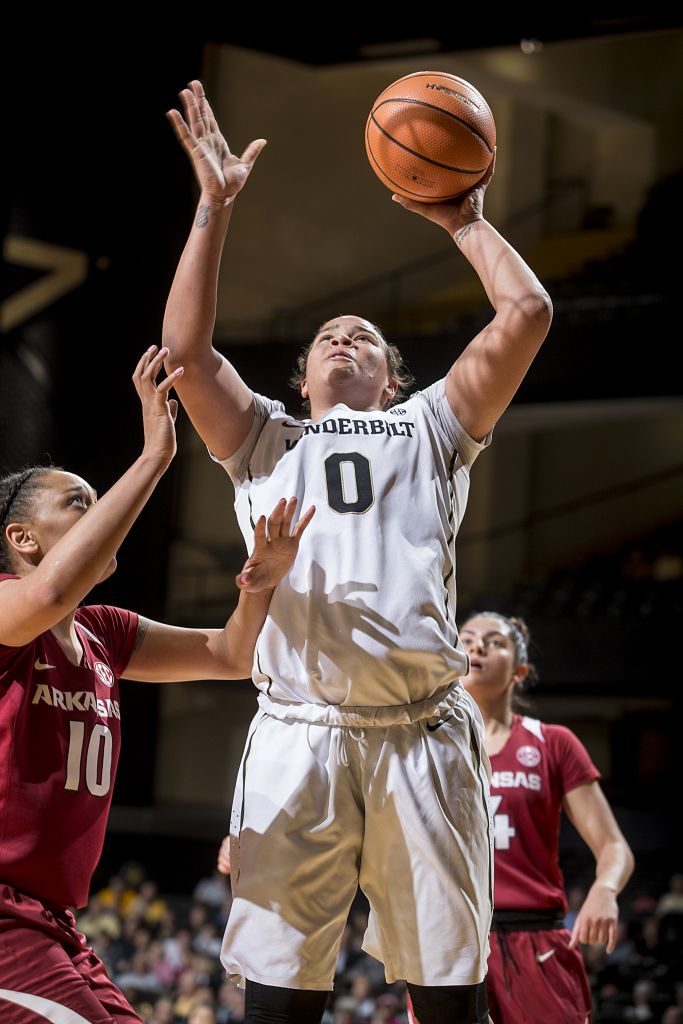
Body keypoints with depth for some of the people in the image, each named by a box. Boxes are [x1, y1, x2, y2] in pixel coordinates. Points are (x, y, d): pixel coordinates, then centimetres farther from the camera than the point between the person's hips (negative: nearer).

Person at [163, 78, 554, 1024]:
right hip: (298, 727, 0)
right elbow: (185, 347, 10)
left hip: (424, 727, 0)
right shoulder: (266, 440, 26)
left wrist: (465, 219, 20)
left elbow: (527, 315, 13)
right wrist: (215, 208, 10)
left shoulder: (432, 428, 24)